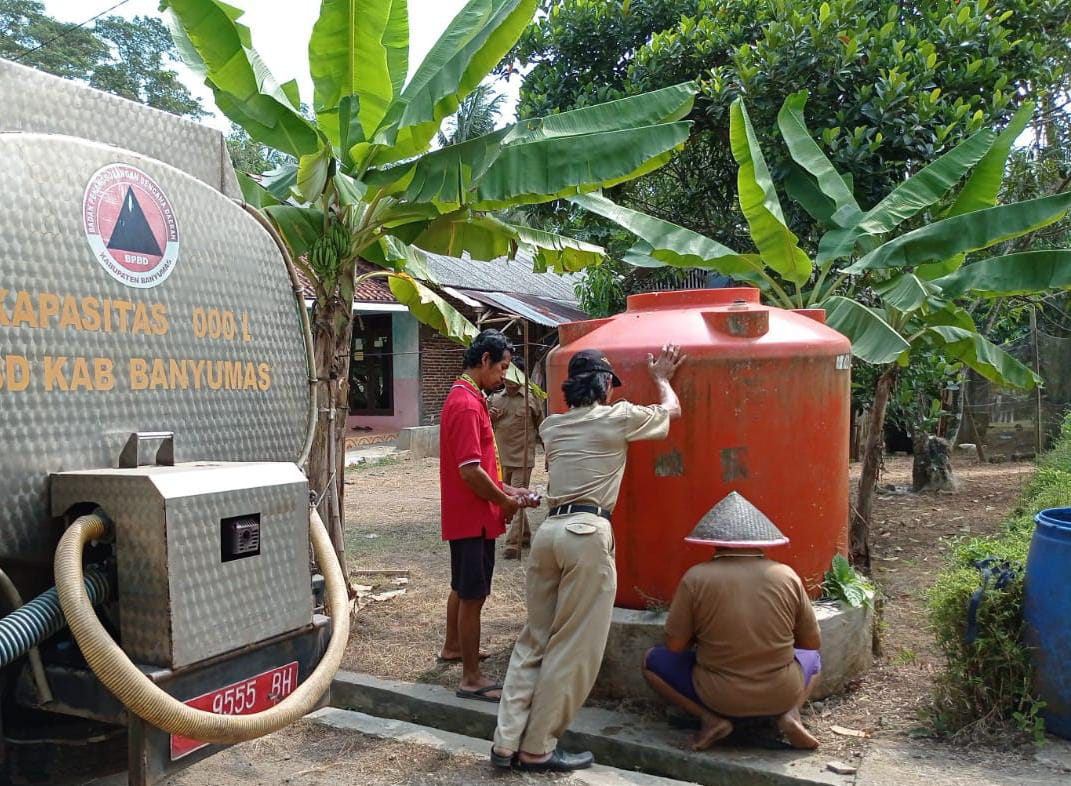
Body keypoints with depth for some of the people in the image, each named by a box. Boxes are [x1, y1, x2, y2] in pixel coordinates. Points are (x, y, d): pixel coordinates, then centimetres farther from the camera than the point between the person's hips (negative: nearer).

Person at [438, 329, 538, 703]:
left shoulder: (464, 398, 12)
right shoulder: (467, 405, -21)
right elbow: (471, 472, -25)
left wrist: (508, 490, 12)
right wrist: (506, 502, -13)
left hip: (467, 515, 11)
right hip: (474, 517, -11)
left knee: (462, 587, 25)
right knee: (473, 595, -2)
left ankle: (452, 647, 42)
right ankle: (472, 679, 6)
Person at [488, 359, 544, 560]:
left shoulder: (531, 399, -1)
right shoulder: (494, 399, 8)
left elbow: (541, 428, 6)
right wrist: (490, 417, -5)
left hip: (523, 458, -5)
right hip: (501, 458, 5)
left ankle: (512, 545, -10)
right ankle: (524, 536, 32)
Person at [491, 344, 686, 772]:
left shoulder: (551, 425, 16)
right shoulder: (618, 418, 3)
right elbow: (672, 409, 20)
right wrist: (661, 377, 39)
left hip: (549, 530, 6)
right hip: (587, 534, -6)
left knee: (534, 640, 13)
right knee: (574, 648, 3)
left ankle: (507, 742, 14)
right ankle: (537, 749, 10)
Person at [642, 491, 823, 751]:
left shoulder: (697, 577, -13)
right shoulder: (786, 575, -6)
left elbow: (675, 645, -7)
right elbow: (813, 642, 4)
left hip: (720, 696, -2)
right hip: (782, 694, 2)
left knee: (653, 660, 19)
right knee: (811, 657, 33)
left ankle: (710, 718, 0)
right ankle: (790, 714, 5)